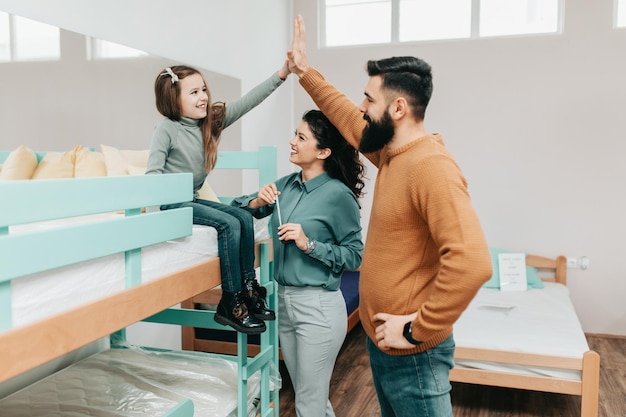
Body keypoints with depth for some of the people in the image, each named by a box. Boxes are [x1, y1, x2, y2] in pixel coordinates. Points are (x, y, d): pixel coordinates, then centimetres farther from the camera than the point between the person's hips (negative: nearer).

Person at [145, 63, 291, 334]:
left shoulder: (212, 121, 3)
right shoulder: (166, 129, -12)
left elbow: (248, 101, -5)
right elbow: (153, 173, -15)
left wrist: (283, 72, -13)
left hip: (192, 199, 7)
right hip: (170, 204, -7)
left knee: (244, 217, -9)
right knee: (229, 224, -22)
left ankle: (248, 289, -3)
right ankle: (231, 303, -16)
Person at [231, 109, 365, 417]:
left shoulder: (338, 194, -15)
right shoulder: (288, 184, 3)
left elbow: (355, 255, -12)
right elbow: (238, 208, 13)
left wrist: (309, 244, -21)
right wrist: (258, 201, -7)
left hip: (318, 306, -7)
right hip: (284, 300, 7)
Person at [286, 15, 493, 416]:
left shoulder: (431, 167, -24)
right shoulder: (391, 153, 5)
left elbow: (471, 261, -35)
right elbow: (347, 117, 24)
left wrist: (418, 329, -26)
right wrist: (305, 73, 28)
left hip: (412, 354, -9)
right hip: (383, 342, 9)